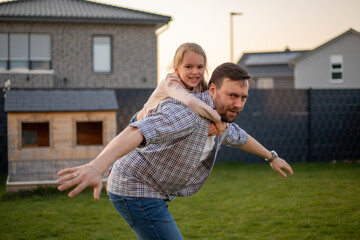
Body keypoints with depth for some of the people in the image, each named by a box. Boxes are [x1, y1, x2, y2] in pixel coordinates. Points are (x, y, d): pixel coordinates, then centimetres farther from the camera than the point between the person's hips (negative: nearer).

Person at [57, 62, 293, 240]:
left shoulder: (221, 118, 5)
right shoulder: (187, 112, -28)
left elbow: (240, 137, 30)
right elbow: (136, 133, -44)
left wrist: (271, 156, 44)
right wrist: (96, 167, -60)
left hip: (154, 193, 10)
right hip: (136, 190, -10)